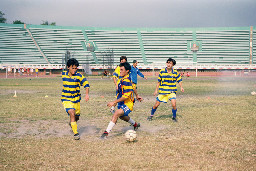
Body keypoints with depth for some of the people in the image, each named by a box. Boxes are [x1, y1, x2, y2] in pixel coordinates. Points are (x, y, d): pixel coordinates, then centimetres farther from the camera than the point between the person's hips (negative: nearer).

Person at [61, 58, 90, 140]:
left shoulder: (78, 76, -12)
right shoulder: (64, 74, -3)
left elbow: (86, 84, -13)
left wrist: (87, 94, -28)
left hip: (76, 99, 1)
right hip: (66, 99, -1)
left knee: (76, 116, 14)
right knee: (72, 113, -22)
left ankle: (71, 123, 50)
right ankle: (75, 133, -16)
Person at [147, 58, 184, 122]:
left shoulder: (175, 72, -4)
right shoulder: (162, 71, -3)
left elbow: (179, 80, 4)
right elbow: (159, 81, 6)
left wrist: (181, 87, -13)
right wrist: (156, 90, 5)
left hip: (171, 91, -1)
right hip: (162, 91, 1)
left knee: (174, 105, -17)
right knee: (156, 105, 3)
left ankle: (174, 117, 8)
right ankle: (151, 115, 29)